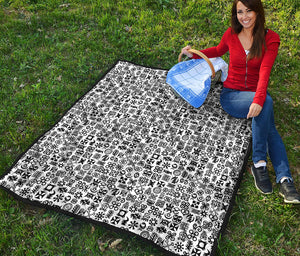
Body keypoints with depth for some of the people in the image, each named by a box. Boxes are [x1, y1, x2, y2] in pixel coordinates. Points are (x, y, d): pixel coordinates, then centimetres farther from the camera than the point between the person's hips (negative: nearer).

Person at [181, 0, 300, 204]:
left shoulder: (270, 39, -3)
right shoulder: (231, 35, 2)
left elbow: (264, 72, -18)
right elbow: (219, 51, 26)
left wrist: (258, 100, -34)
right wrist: (195, 54, 10)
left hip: (256, 96, 1)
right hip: (231, 95, -1)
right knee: (267, 102, -32)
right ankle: (259, 162, -29)